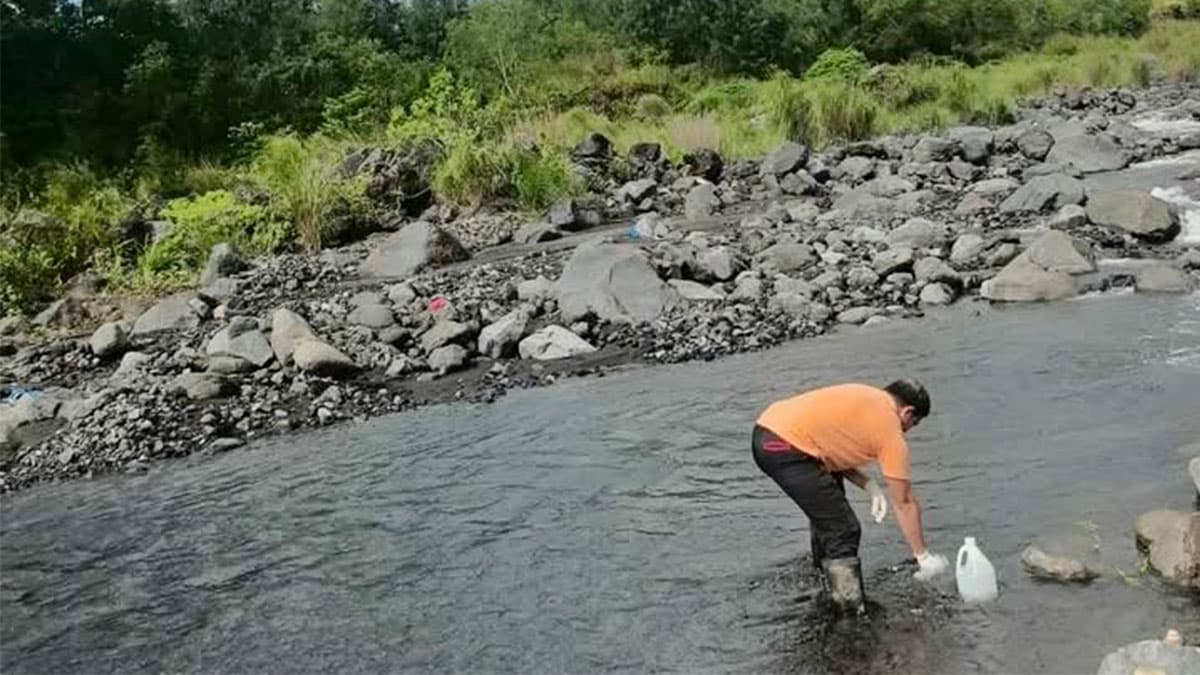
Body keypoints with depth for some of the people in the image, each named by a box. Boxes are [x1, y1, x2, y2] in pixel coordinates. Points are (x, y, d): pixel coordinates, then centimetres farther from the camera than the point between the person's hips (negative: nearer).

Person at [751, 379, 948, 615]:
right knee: (843, 530, -4)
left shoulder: (867, 399, 20)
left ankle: (834, 587, 41)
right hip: (785, 448, -10)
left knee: (827, 514, 26)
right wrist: (924, 557, 12)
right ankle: (850, 612, 1)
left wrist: (869, 485, 14)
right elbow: (904, 504, 3)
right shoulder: (891, 432, -2)